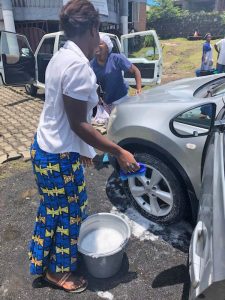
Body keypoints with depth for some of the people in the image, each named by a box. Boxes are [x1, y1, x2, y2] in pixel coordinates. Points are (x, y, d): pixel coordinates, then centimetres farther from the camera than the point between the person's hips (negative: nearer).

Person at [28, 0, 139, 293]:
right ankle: (59, 271, 38)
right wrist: (119, 152, -18)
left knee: (51, 210, 25)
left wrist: (82, 148, 20)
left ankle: (43, 263, 48)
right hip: (60, 157, -10)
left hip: (45, 149, 10)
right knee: (69, 214, 12)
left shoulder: (61, 57, 9)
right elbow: (77, 124, -22)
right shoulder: (78, 65, -22)